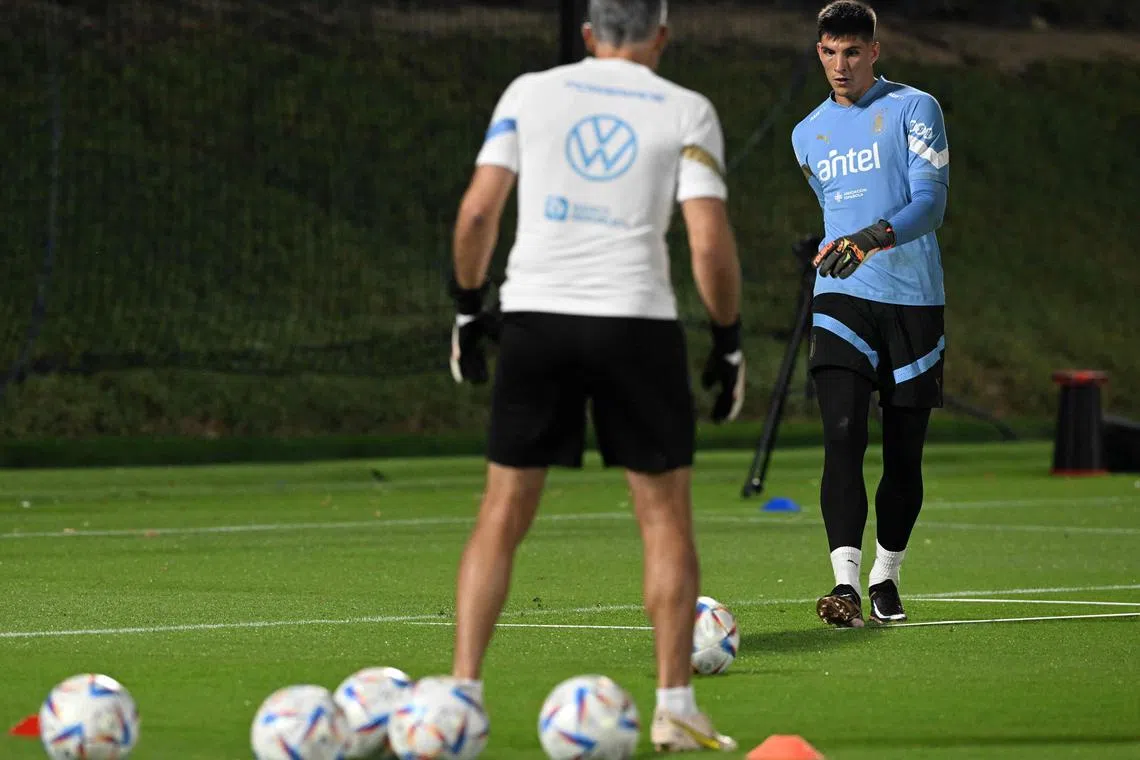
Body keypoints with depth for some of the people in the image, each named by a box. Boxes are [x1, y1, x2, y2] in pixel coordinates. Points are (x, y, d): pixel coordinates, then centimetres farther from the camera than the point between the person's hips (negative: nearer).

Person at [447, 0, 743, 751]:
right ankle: (675, 709, 3)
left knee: (503, 514, 8)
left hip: (535, 315, 2)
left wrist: (469, 306, 14)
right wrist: (728, 341, 6)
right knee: (667, 517, 8)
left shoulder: (529, 93, 8)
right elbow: (711, 243, -4)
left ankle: (463, 692, 2)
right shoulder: (687, 112, 4)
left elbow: (478, 211, 3)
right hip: (637, 320, -2)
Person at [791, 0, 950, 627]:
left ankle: (886, 577, 23)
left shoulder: (913, 109, -1)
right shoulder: (808, 134, 15)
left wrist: (876, 238, -27)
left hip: (913, 299, -2)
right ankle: (845, 585, -26)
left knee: (904, 453, 4)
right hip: (841, 299, 2)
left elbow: (931, 199, -12)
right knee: (842, 436, -17)